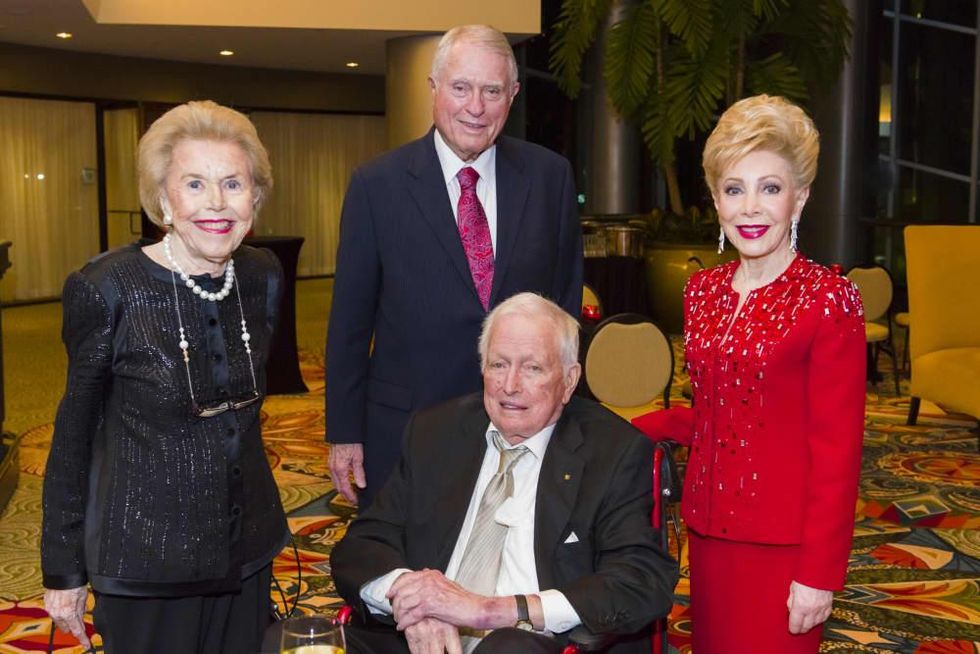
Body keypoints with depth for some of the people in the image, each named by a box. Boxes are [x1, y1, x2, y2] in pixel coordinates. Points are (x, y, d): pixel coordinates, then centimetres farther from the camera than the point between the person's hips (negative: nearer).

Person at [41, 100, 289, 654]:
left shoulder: (264, 277, -3)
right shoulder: (108, 288, -16)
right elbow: (74, 432, -8)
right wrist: (63, 569, -3)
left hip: (247, 545, 5)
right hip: (146, 548, -4)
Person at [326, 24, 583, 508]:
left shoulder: (551, 176, -1)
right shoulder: (376, 184, -6)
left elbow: (567, 297, 6)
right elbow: (350, 319, -2)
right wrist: (344, 432, -2)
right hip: (403, 429, -1)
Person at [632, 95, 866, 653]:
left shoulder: (827, 299, -11)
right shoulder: (703, 291, 7)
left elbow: (837, 448, -12)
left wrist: (819, 574, -14)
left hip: (782, 542, -6)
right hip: (710, 526, 6)